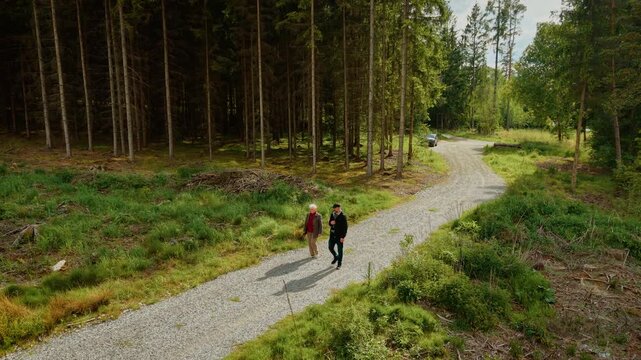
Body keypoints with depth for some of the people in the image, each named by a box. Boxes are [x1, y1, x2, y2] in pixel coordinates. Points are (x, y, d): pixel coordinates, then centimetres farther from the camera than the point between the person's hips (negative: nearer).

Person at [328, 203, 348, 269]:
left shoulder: (343, 216, -14)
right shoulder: (332, 214, 5)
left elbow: (345, 227, -14)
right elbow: (330, 224, 13)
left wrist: (343, 237, -17)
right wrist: (331, 223, -12)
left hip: (339, 236, -6)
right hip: (332, 235, 6)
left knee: (340, 250, 6)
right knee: (330, 248, 11)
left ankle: (339, 264, 21)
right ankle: (336, 257, 39)